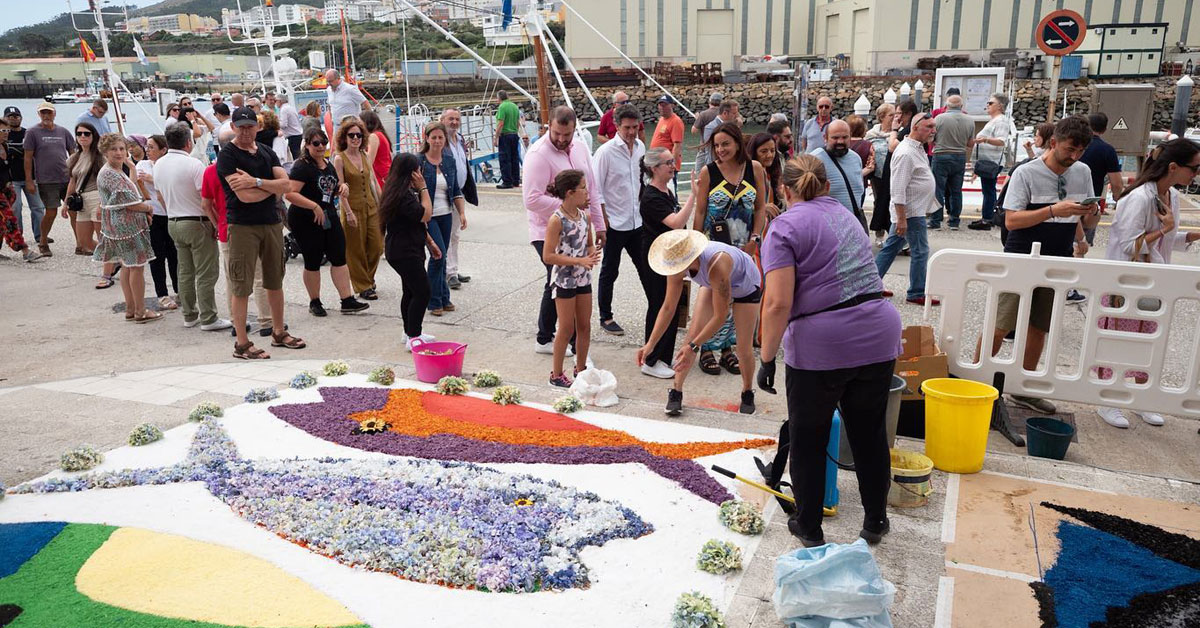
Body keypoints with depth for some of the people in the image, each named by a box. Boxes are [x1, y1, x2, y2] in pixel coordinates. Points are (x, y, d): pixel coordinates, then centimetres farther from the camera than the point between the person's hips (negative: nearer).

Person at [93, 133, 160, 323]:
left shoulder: (117, 171, 15)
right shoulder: (110, 174, -17)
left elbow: (131, 196, 21)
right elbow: (130, 202, -20)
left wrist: (143, 210, 5)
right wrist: (149, 208, -4)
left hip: (123, 226, 10)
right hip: (126, 226, -10)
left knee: (128, 267, 15)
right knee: (137, 267, -4)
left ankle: (130, 309, 22)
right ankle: (140, 312, 3)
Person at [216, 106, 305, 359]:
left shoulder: (267, 153, 12)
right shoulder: (227, 155, -7)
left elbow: (286, 185, -2)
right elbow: (245, 196, -18)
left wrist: (255, 182, -15)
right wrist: (272, 185, -2)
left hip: (271, 223, 6)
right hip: (242, 226, -6)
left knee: (275, 282, 14)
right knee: (242, 287, -2)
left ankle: (279, 333, 28)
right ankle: (242, 344, 5)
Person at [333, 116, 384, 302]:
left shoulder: (365, 156, 9)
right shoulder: (339, 159, -7)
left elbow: (374, 182, 13)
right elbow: (341, 189, -11)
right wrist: (349, 213, -16)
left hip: (371, 207, 5)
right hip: (353, 208, -5)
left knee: (377, 247, 5)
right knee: (356, 250, 3)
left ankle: (368, 278, 29)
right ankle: (363, 287, 15)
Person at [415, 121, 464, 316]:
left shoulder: (449, 160, 9)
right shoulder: (418, 161, -8)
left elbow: (456, 190, 15)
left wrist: (462, 212, 9)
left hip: (445, 215, 5)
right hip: (427, 216, -5)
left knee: (440, 256, 10)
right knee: (439, 253, -14)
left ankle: (443, 300, 18)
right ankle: (436, 302, -4)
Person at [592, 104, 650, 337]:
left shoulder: (640, 147, 5)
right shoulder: (606, 152, -14)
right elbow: (595, 189, -13)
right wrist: (602, 220, -15)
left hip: (637, 221, 6)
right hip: (614, 224, -6)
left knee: (646, 268, 13)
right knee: (609, 272, 7)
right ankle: (606, 318, 19)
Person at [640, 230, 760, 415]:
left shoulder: (716, 266, -47)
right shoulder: (678, 263, -29)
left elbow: (720, 317, -38)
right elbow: (668, 307, -20)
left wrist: (693, 347, -36)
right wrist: (650, 344, -23)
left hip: (746, 286, -5)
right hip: (712, 284, 5)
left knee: (744, 347, -4)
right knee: (693, 333, -10)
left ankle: (747, 393, 23)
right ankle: (676, 391, -1)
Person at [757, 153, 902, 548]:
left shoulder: (786, 227, -4)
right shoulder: (846, 217, 19)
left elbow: (778, 303, -15)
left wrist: (767, 360, -6)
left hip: (820, 347, -6)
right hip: (878, 337, 6)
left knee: (807, 440, 12)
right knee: (869, 434, 19)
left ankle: (809, 528, 25)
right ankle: (875, 522, 34)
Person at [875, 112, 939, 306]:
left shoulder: (918, 148, 13)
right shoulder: (906, 153, -20)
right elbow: (898, 189, -24)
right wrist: (901, 219, -26)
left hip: (916, 209, 10)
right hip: (910, 212, -10)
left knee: (890, 247, 13)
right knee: (920, 251, -2)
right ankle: (916, 294, 7)